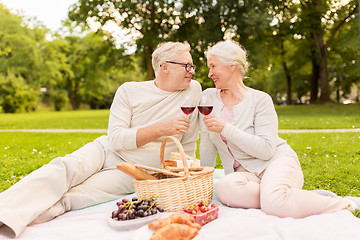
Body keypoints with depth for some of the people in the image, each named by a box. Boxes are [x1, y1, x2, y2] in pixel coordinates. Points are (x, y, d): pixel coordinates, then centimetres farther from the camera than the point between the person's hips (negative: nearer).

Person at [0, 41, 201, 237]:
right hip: (105, 150, 1)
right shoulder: (129, 91, -1)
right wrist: (162, 129, -18)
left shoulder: (193, 90, 1)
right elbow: (115, 138, -11)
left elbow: (188, 146, 10)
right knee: (63, 167, -29)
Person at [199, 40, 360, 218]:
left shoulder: (260, 100, -6)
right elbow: (207, 145, 11)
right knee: (225, 188, -34)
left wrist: (226, 129, -20)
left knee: (274, 203, -36)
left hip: (277, 160, -3)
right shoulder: (208, 97, 6)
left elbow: (266, 149, -16)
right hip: (244, 173, 3)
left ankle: (344, 204, -9)